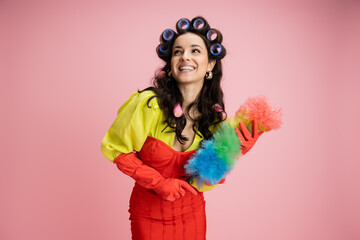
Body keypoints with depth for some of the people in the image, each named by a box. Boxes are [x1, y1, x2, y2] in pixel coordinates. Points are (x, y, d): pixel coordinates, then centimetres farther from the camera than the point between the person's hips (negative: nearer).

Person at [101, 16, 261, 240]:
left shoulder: (214, 115, -10)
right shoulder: (148, 103, -23)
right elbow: (114, 148, -11)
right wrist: (159, 182, -15)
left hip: (192, 214, 3)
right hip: (149, 215, -3)